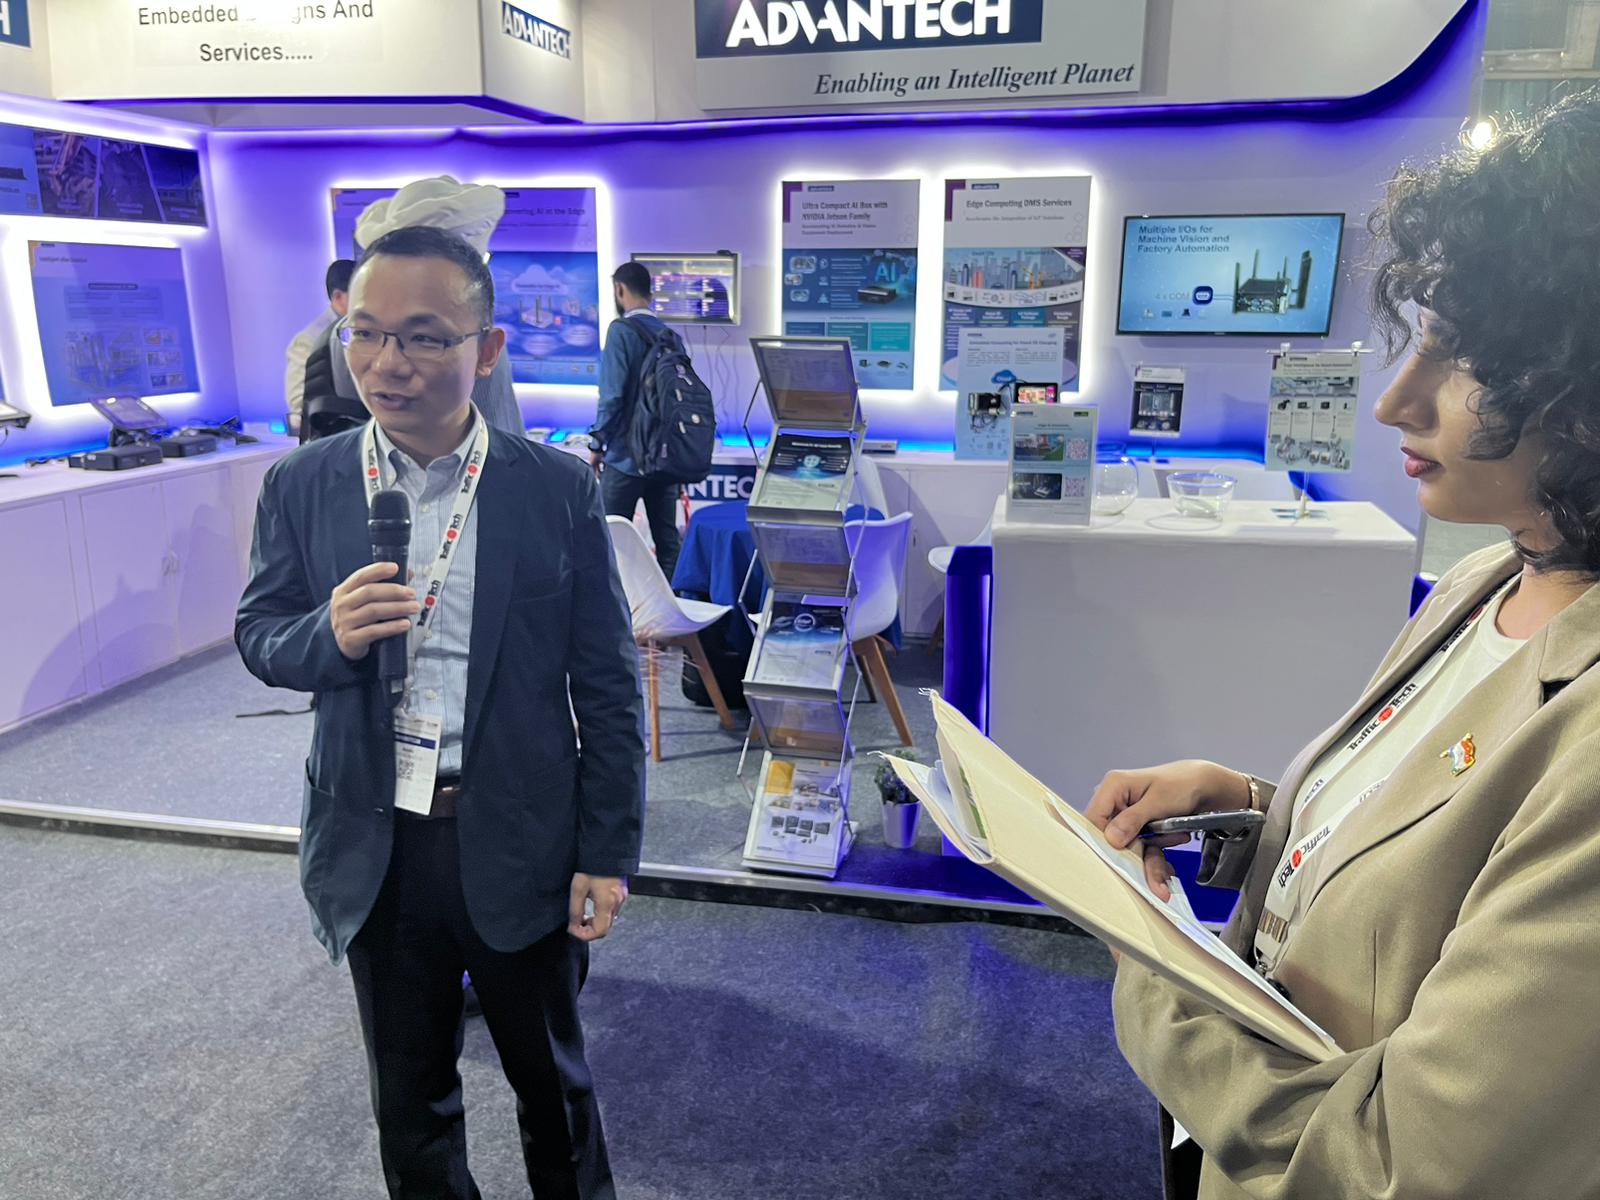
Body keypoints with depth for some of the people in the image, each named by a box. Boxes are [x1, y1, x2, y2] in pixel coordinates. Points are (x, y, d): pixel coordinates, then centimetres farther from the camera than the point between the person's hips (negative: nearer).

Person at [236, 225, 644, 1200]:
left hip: (518, 844, -1)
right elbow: (259, 634, 5)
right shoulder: (303, 486, -4)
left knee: (550, 1070, 22)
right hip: (374, 850, 2)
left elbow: (608, 684, -7)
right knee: (409, 1088, 23)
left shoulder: (560, 489, -10)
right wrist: (330, 636, -19)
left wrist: (607, 853, -7)